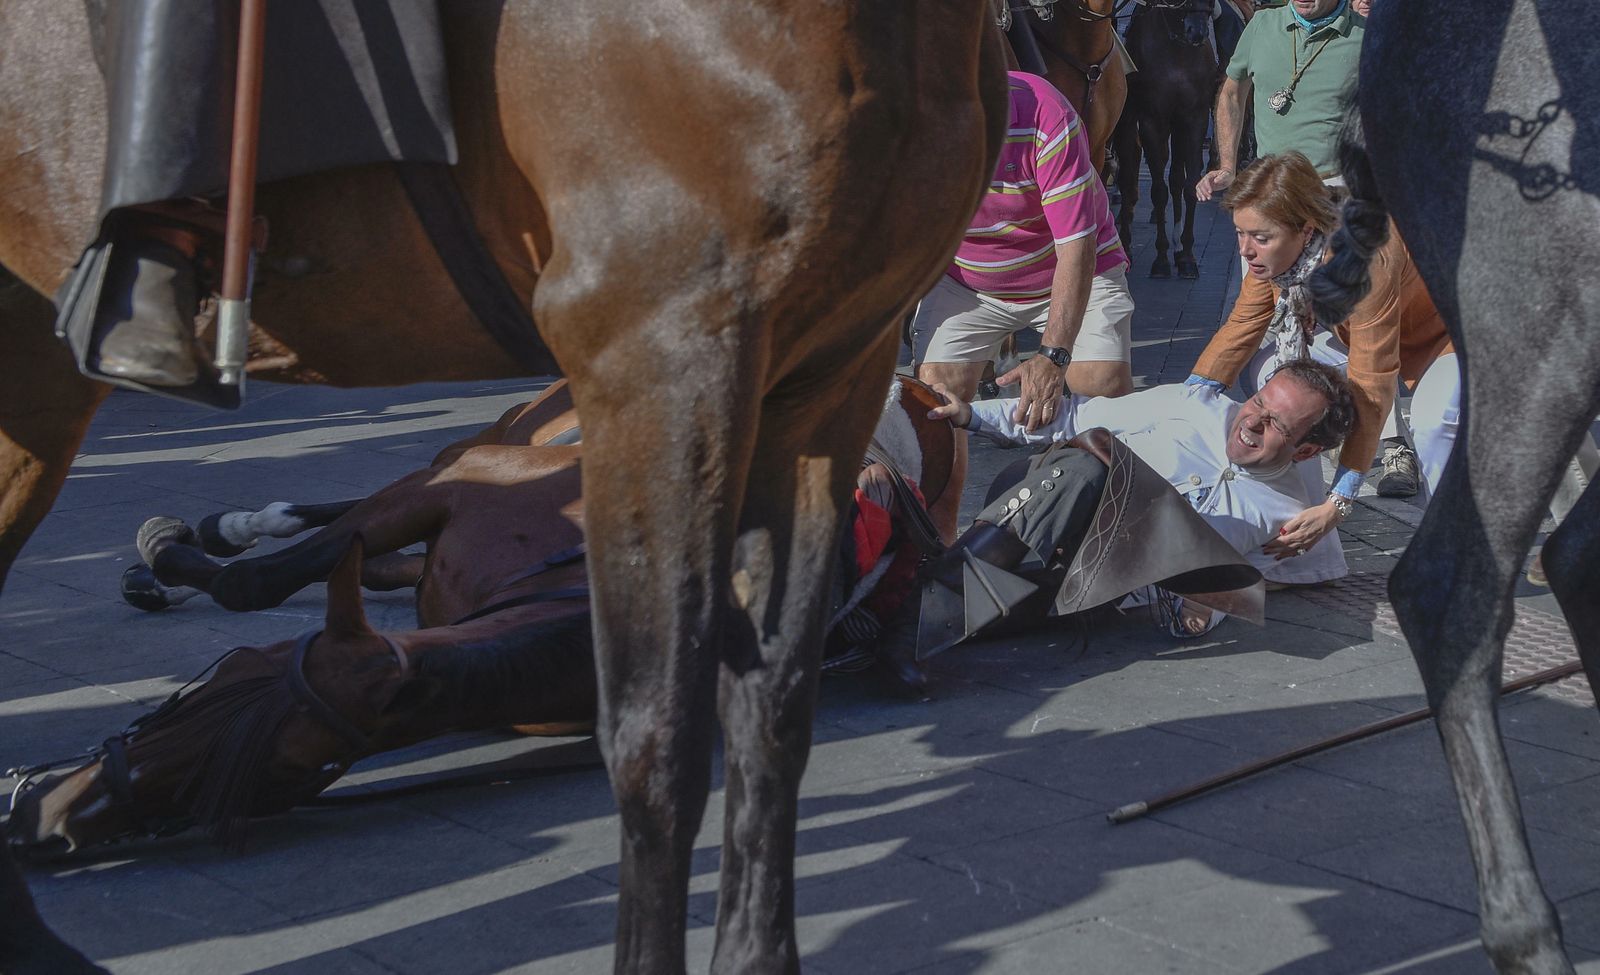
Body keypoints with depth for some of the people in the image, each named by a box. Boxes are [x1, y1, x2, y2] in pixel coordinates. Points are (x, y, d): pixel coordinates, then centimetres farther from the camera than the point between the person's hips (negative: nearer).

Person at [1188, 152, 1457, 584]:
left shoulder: (1364, 256, -41)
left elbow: (1370, 390, -40)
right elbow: (1239, 330, -9)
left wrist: (1337, 504, -42)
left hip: (1451, 329, -7)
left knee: (1434, 419, -36)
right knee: (1268, 371, -10)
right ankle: (1308, 554, -7)